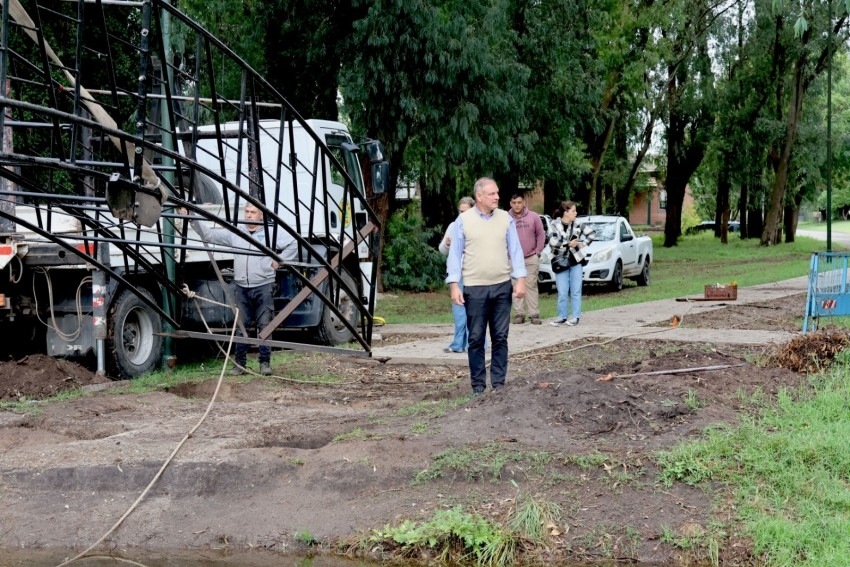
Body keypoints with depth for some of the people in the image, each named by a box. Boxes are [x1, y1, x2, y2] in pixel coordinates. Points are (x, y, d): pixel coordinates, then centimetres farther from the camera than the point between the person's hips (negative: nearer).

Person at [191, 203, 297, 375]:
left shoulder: (272, 232, 1)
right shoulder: (235, 233, 9)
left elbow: (293, 244, 3)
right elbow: (208, 235, 10)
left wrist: (279, 261, -1)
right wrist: (193, 220, 0)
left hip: (264, 287, -3)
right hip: (242, 288, 3)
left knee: (264, 325, -2)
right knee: (241, 326, 5)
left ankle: (265, 362, 5)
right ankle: (239, 363, 12)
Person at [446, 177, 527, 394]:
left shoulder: (506, 218, 6)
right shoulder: (463, 220, 0)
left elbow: (515, 250, 6)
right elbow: (455, 254, 0)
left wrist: (520, 279, -3)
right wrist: (454, 284, -7)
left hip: (502, 286, 2)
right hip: (474, 288, -2)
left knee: (500, 338, 5)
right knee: (476, 339, 3)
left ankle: (498, 384, 13)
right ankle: (478, 386, 9)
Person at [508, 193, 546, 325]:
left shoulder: (533, 216, 2)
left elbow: (541, 234, 8)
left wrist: (538, 251, 3)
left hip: (531, 258, 0)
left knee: (531, 286, 1)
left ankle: (534, 314, 2)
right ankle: (519, 314, 4)